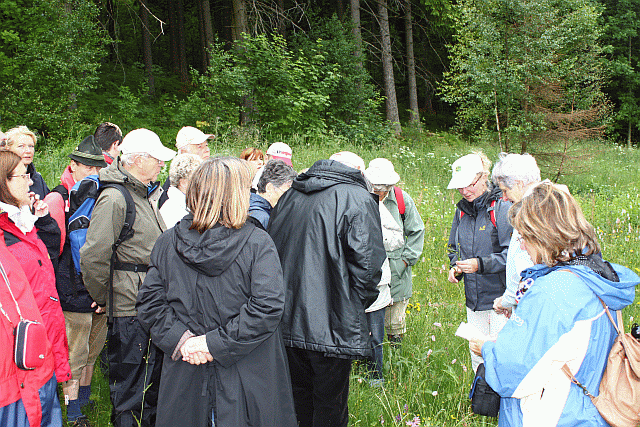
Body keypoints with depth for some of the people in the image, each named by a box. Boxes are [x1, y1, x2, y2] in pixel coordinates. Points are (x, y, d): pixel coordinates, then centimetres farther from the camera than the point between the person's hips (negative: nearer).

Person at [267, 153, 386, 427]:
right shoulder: (358, 199, -9)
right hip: (332, 324, -6)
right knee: (330, 404, 6)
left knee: (301, 396, 21)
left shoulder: (290, 196, 10)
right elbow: (366, 263, -15)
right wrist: (359, 303, 2)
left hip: (288, 321, 6)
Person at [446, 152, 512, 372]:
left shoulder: (501, 208, -12)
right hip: (474, 299, 6)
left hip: (500, 298, -6)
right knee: (477, 358, 13)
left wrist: (481, 264, -25)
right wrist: (455, 267, 2)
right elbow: (454, 248, 22)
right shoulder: (462, 210, 9)